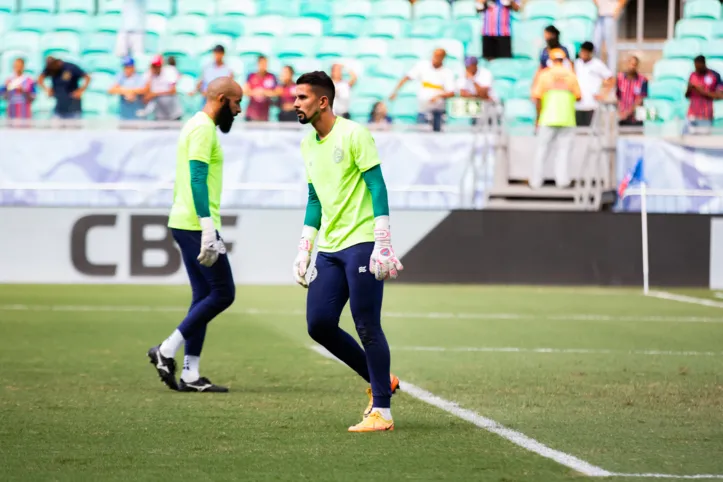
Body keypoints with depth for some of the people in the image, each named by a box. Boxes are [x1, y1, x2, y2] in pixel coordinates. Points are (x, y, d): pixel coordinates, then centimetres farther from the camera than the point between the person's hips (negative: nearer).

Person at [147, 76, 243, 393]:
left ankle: (190, 375, 7)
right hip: (196, 224, -10)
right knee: (223, 293, -6)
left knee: (204, 296, 9)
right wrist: (208, 229, -27)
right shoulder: (203, 129, -13)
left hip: (185, 223, 10)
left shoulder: (196, 126, 19)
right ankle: (166, 351, -5)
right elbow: (197, 180, -21)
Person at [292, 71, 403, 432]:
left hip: (361, 243, -8)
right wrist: (303, 250, 17)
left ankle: (381, 411, -1)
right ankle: (379, 381, 18)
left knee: (367, 328, -7)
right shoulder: (308, 145, 15)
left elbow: (377, 188, -12)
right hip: (329, 249, 8)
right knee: (319, 324, 1)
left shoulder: (353, 135, -8)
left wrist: (382, 245, -18)